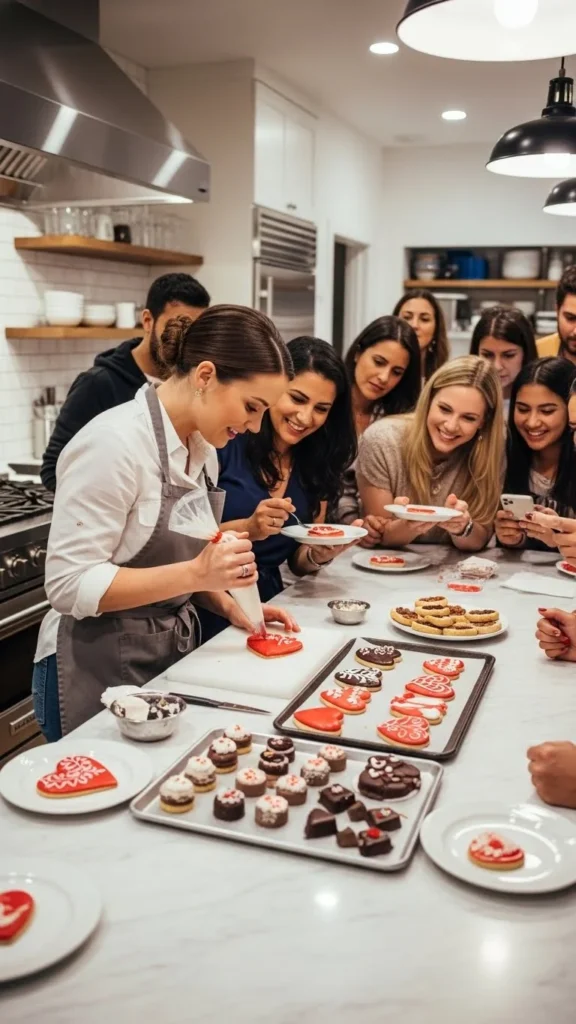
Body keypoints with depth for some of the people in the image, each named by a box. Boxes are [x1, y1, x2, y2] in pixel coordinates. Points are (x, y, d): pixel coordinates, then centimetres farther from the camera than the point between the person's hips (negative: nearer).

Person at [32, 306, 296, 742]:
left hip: (172, 656, 8)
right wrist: (195, 574, -28)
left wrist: (229, 606, 0)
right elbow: (69, 585, -22)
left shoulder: (197, 443, 4)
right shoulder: (115, 442, -21)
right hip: (101, 674, -8)